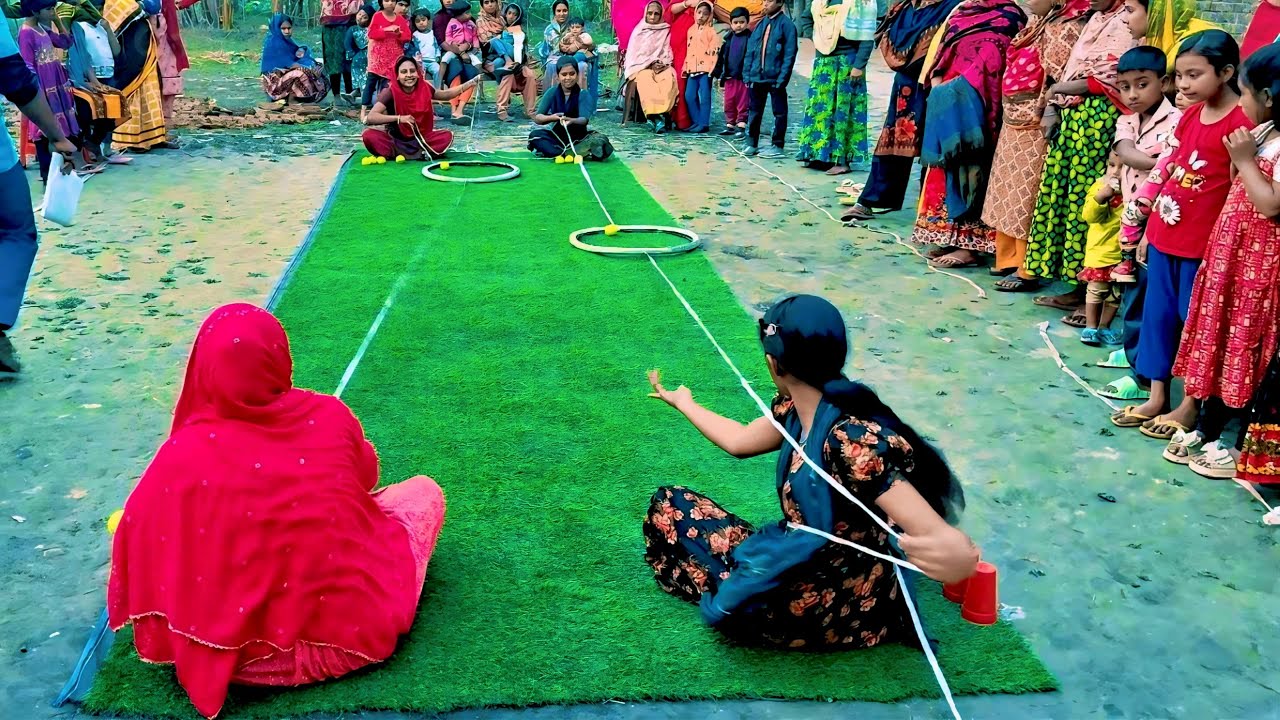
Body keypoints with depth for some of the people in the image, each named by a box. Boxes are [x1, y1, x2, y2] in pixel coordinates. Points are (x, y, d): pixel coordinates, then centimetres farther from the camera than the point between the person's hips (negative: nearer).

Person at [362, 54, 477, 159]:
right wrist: (399, 118, -36)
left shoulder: (424, 88, -6)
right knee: (370, 136, -30)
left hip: (419, 138, 3)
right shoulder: (391, 92, -17)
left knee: (447, 136, -21)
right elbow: (370, 117, -26)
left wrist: (472, 82, 4)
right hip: (395, 139, -3)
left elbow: (445, 94, 13)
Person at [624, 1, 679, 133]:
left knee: (670, 79, -35)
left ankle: (662, 113, -40)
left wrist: (663, 63, -12)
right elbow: (635, 54, 3)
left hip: (662, 66, 1)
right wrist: (651, 63, -11)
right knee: (645, 79, -38)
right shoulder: (639, 31, 10)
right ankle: (657, 116, -43)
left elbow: (668, 52, 9)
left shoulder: (666, 31, 13)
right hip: (642, 66, -1)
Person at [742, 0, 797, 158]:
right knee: (754, 112, 12)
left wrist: (782, 78, -16)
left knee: (779, 113, 4)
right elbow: (750, 51, 13)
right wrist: (748, 74, 5)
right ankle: (751, 143, 21)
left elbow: (789, 54, -11)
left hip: (775, 78, -6)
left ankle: (777, 146, 9)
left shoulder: (786, 25, -7)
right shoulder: (760, 25, 11)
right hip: (757, 77, 6)